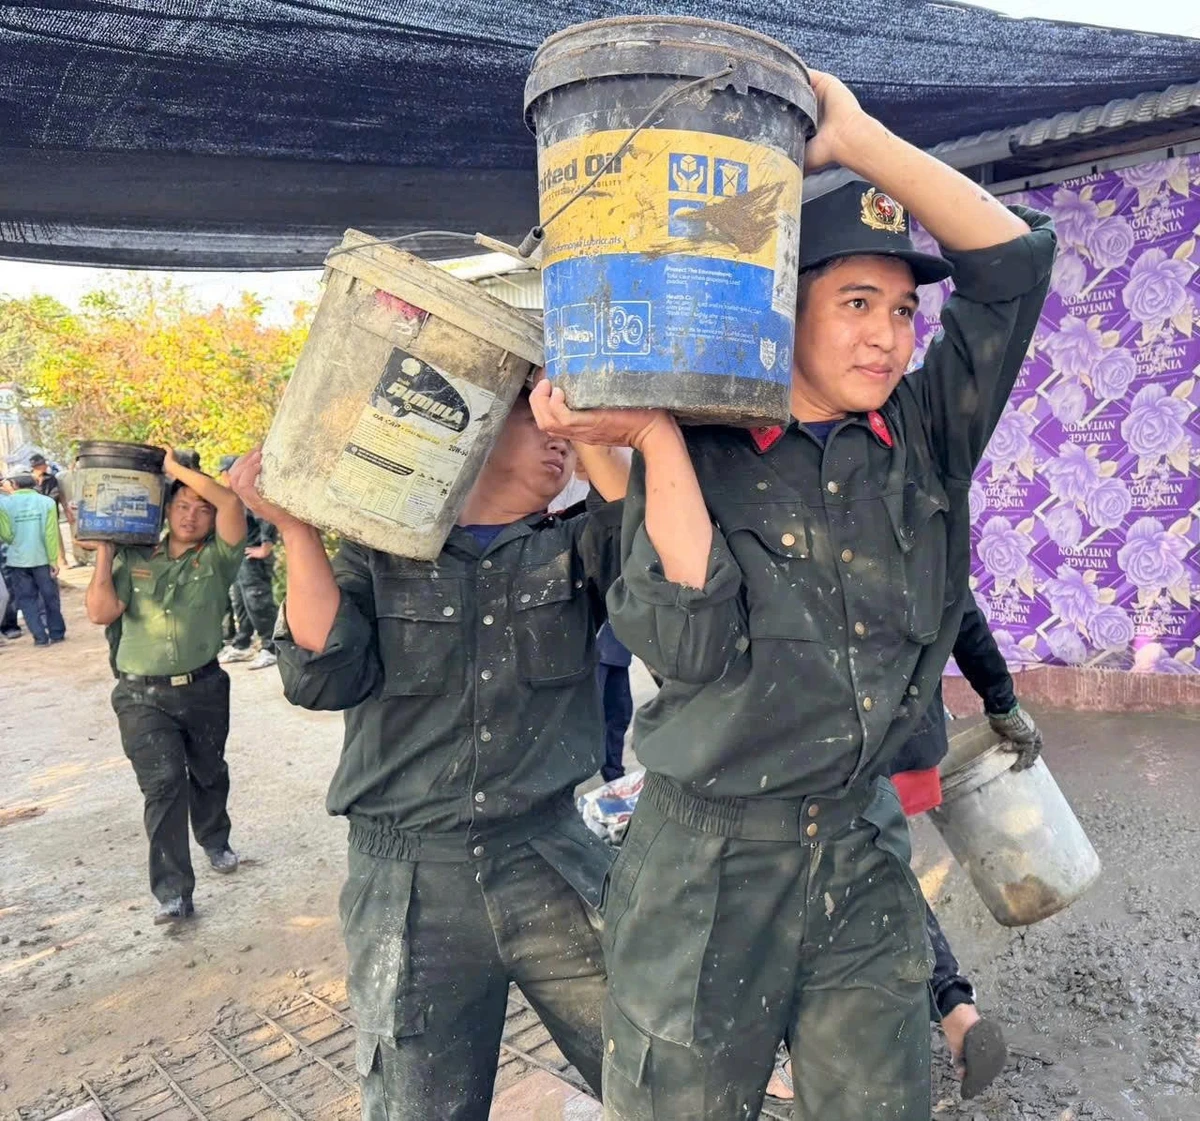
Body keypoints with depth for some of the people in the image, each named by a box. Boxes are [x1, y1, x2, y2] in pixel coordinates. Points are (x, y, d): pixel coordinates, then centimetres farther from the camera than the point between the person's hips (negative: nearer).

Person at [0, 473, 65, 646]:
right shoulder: (47, 502, -5)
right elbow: (51, 533, -9)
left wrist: (15, 544, 15)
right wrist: (54, 560, -6)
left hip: (17, 560, 0)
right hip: (42, 558, 0)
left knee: (26, 599, 9)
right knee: (50, 596, 13)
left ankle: (40, 636, 5)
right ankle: (57, 633, 19)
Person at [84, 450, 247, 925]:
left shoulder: (216, 559, -2)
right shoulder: (132, 559, 4)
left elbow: (231, 502, -19)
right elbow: (101, 612, -9)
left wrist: (176, 467, -12)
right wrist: (104, 551, -6)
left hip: (204, 689, 1)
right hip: (142, 696, -1)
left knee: (208, 773, 18)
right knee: (163, 784, -9)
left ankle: (215, 841, 45)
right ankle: (172, 892, -3)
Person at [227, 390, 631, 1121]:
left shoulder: (574, 550, 6)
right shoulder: (379, 556, 4)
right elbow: (324, 676, -9)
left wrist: (591, 436, -17)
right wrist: (297, 528, -12)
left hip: (552, 864, 1)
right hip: (408, 883, 0)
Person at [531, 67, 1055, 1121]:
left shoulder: (926, 439, 1)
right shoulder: (695, 459, -8)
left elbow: (1015, 257, -5)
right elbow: (693, 647, -19)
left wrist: (855, 135, -7)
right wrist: (658, 441, -20)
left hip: (868, 854, 3)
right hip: (709, 860, -3)